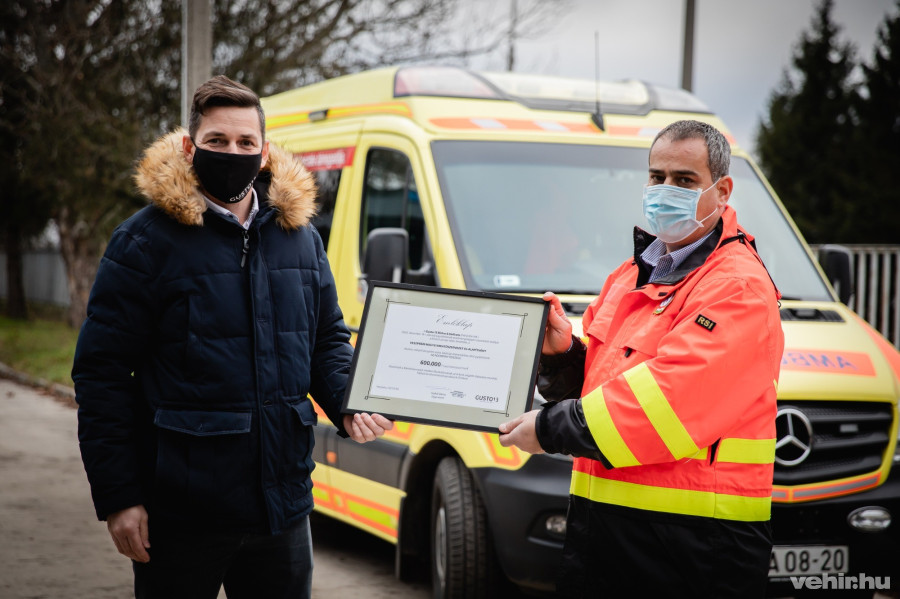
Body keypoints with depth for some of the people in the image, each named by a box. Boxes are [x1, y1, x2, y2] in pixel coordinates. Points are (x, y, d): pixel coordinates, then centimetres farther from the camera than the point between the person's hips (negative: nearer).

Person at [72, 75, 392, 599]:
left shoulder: (300, 235, 10)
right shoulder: (146, 242, -7)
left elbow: (328, 339, 20)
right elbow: (102, 373, -8)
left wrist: (348, 406, -1)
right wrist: (117, 497, -12)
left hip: (283, 501, 5)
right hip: (181, 512, -5)